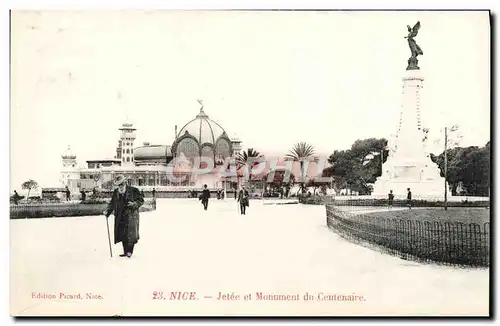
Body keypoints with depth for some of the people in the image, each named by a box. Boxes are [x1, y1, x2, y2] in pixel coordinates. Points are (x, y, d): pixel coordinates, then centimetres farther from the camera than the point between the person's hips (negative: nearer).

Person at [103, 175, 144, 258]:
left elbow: (141, 200, 0)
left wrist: (134, 204, -17)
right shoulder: (116, 192, 11)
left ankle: (130, 251, 7)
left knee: (130, 234, -5)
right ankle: (126, 251, 14)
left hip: (131, 216, -5)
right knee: (122, 235, 5)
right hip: (120, 217, 5)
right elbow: (112, 203, 19)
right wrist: (108, 211, 5)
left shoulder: (133, 190, -4)